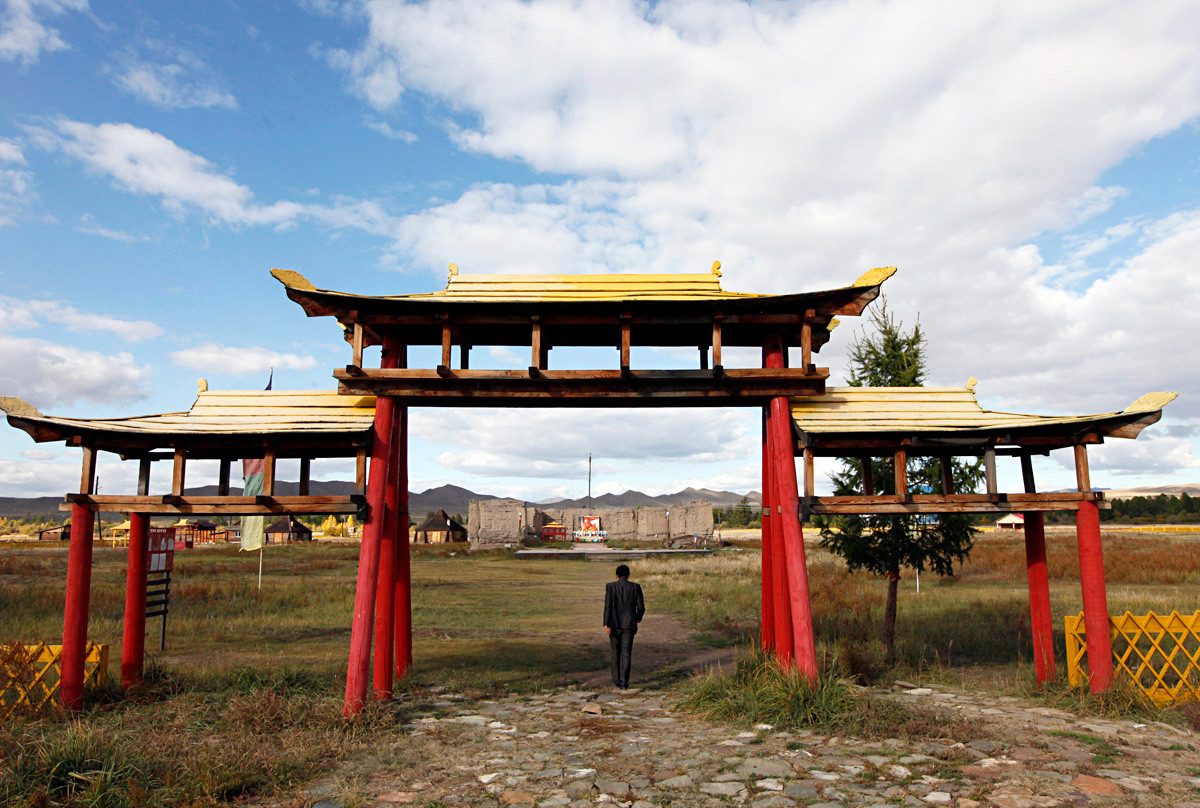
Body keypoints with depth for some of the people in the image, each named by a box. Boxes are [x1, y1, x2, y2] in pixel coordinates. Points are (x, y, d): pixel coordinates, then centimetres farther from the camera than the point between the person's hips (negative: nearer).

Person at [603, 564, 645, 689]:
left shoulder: (610, 586, -3)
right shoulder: (635, 587, -1)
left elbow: (608, 606, -11)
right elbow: (641, 607, 1)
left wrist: (606, 624, -13)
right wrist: (638, 617, 21)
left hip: (614, 625, 0)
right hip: (629, 625, 0)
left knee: (616, 652, 17)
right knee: (626, 653, 3)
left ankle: (616, 679, 26)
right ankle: (624, 682, -4)